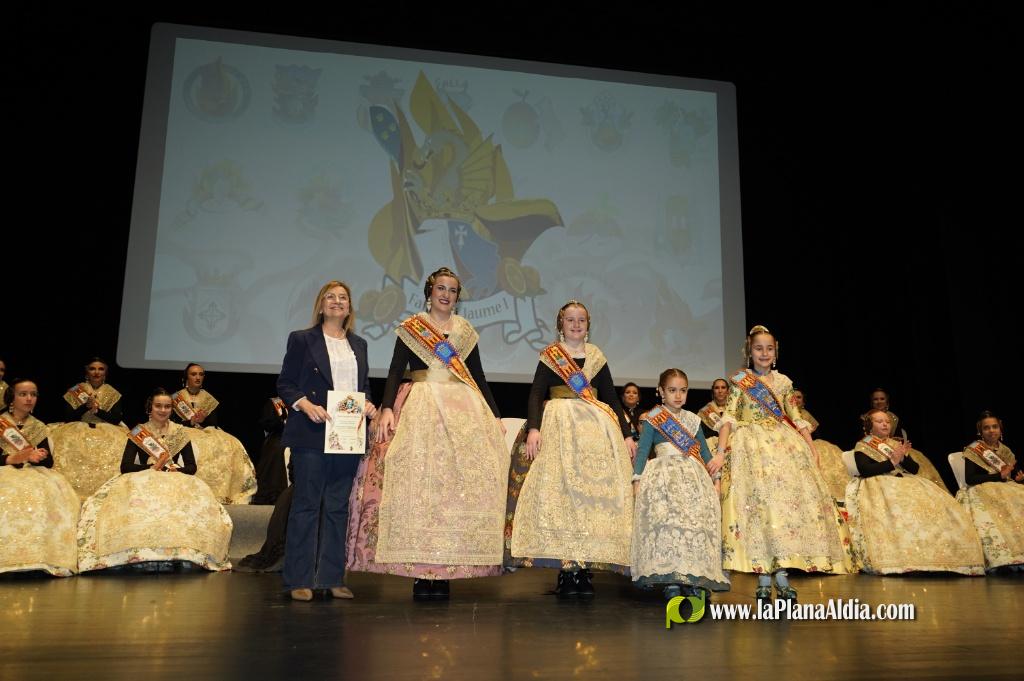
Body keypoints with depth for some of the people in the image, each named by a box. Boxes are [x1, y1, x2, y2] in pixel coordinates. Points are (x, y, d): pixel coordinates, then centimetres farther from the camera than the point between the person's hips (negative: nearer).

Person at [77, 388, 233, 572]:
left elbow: (192, 467, 8)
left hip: (176, 483, 1)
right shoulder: (139, 432, 8)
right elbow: (125, 467, -1)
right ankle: (140, 556, -33)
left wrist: (177, 470, -14)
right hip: (142, 482, 0)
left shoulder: (181, 433, 11)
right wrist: (152, 467, -15)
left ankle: (182, 556, -32)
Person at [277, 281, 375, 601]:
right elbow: (285, 384, 0)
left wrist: (369, 403, -1)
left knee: (338, 507, 8)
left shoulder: (359, 344, 17)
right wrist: (306, 405, -17)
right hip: (312, 434, -4)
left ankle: (332, 577, 15)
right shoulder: (301, 339, 4)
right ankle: (300, 580, 7)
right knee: (306, 505, -1)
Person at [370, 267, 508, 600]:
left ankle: (446, 570, 0)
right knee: (419, 484, -9)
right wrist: (387, 408, -15)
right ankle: (421, 571, -5)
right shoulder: (410, 328, 7)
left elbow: (479, 376, 16)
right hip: (422, 408, -3)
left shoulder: (466, 331, 16)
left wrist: (495, 415, 9)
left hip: (463, 410, 3)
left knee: (462, 486, -4)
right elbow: (396, 371, 0)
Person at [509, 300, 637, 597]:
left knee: (596, 492, -5)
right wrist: (533, 428, -16)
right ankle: (566, 571, -9)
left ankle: (585, 568, 0)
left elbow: (612, 398, 16)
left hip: (596, 428, 3)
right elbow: (536, 394, -1)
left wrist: (626, 434, 8)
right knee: (559, 491, -11)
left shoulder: (597, 357, 16)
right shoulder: (550, 356, 8)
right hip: (559, 427, -3)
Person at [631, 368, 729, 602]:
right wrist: (637, 479, -11)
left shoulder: (693, 420, 17)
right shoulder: (653, 419, 4)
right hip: (664, 477, -5)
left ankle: (694, 578, -11)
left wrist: (715, 477, 14)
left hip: (693, 478, 5)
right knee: (666, 521, -26)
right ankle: (671, 581, -26)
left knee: (699, 522, -16)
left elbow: (704, 451, 20)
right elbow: (643, 450, -1)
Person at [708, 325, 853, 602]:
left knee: (790, 500, -8)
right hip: (752, 446, -4)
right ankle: (764, 576, -10)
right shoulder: (740, 380, 5)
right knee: (758, 501, -14)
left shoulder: (783, 381, 15)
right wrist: (721, 452, -14)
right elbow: (729, 417, -4)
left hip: (784, 444, 4)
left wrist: (811, 448, 6)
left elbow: (795, 418, 17)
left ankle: (782, 573, -6)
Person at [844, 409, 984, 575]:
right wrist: (892, 462, -13)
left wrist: (904, 458, -5)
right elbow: (864, 470, -9)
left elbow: (915, 468, 16)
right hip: (879, 485, -5)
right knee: (895, 509, -36)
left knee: (934, 504, -21)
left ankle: (935, 555, -27)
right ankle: (899, 560, -40)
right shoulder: (862, 446, 9)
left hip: (906, 483, 5)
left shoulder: (897, 443, 24)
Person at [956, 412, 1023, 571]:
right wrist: (999, 476, -13)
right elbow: (969, 478, -9)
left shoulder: (1005, 450, 20)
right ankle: (1003, 558, -41)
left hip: (1008, 490, 5)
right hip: (983, 492, -5)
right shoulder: (973, 450, 3)